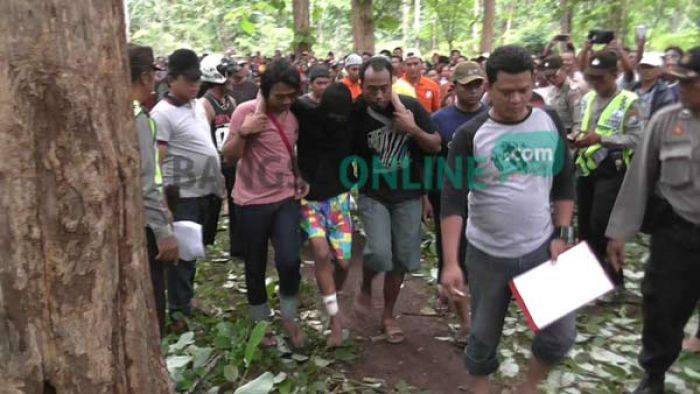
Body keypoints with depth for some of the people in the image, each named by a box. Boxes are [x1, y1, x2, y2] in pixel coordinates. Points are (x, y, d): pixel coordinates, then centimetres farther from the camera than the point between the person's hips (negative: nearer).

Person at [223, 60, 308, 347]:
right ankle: (261, 322, 30)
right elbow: (229, 156, -11)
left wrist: (300, 178, 8)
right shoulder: (246, 111, -10)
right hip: (252, 202, -3)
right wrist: (243, 132, -28)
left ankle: (288, 317, 14)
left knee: (289, 260, -12)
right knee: (255, 267, 8)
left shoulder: (293, 115, 7)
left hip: (286, 199, 3)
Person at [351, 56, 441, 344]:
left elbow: (437, 147, -3)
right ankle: (365, 289, 16)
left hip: (408, 196, 2)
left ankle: (388, 316, 30)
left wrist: (414, 130, -20)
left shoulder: (411, 106, -8)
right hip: (373, 195, -2)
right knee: (379, 253, -20)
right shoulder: (355, 114, -12)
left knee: (401, 259, 8)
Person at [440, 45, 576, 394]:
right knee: (484, 334, 12)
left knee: (561, 334, 5)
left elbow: (565, 184, 8)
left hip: (542, 248, 3)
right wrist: (450, 262, -21)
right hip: (487, 255, -2)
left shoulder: (550, 123, 0)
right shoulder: (470, 135, -11)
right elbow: (452, 201, -14)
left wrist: (562, 235, -1)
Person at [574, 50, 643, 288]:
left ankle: (613, 279, 10)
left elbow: (636, 138, -15)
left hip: (612, 171, -6)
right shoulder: (587, 99, 9)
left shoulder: (628, 102, -9)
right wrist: (579, 139, -6)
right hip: (586, 168, 6)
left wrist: (601, 139, -23)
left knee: (600, 226, -9)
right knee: (585, 224, 13)